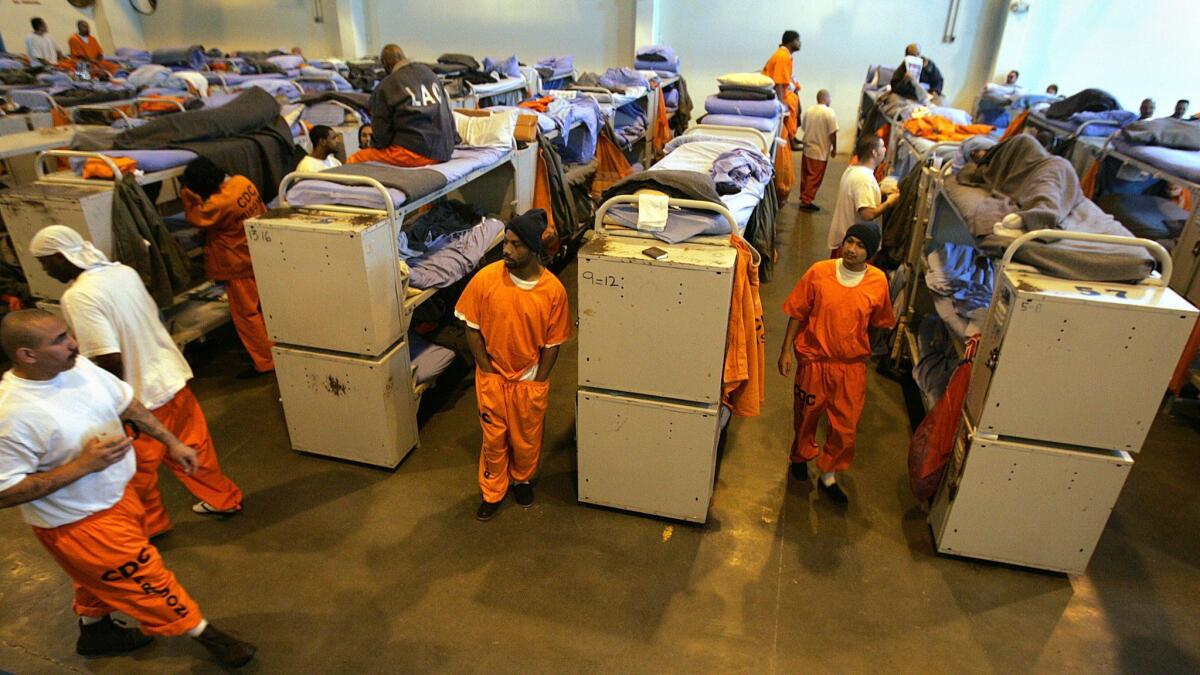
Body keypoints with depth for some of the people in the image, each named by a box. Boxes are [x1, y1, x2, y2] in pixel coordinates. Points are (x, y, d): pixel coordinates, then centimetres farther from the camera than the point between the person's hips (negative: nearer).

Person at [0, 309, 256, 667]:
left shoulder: (79, 366, -12)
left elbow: (127, 403, 4)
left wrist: (171, 441, 6)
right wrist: (83, 464, -31)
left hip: (116, 494, 7)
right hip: (77, 522, -7)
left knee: (99, 575, 30)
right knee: (144, 576, 8)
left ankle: (93, 630, 57)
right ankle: (204, 633, 27)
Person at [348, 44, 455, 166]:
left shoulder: (385, 87, -3)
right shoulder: (429, 73, 15)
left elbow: (381, 131, -1)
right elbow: (448, 113, 18)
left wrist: (373, 145, 19)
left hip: (412, 153, -7)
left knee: (353, 161, 4)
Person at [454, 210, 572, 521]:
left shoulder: (553, 290, -17)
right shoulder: (485, 278, -17)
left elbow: (553, 342, -7)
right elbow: (472, 328, -7)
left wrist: (537, 381, -6)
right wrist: (488, 370, -7)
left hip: (530, 379, 0)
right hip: (492, 376, 0)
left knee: (527, 438, 18)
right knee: (494, 438, 15)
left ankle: (522, 479, 47)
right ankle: (492, 492, 37)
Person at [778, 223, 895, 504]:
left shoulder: (878, 282, -9)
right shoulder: (818, 272, -13)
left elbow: (879, 323, 6)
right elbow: (798, 314, -5)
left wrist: (865, 352, 12)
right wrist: (786, 350, -5)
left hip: (852, 366, 1)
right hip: (814, 360, -1)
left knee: (846, 426, 6)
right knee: (806, 416, 18)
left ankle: (828, 477, 28)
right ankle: (801, 456, 46)